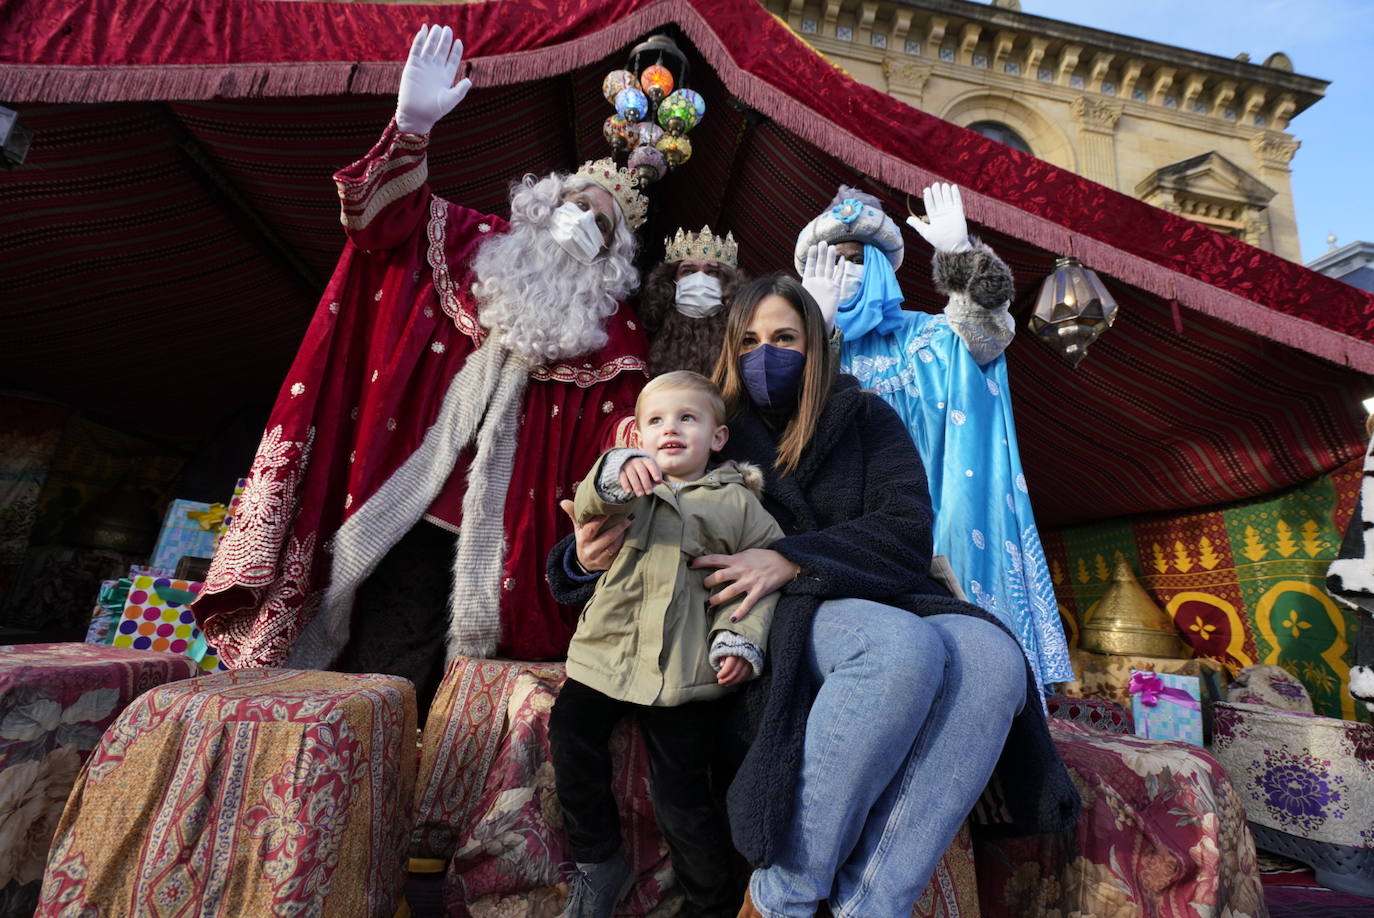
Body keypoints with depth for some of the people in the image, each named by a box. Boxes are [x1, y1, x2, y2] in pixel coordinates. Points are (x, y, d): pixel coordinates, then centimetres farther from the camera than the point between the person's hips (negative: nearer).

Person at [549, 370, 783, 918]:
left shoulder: (735, 502, 3)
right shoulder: (632, 486, 8)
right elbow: (589, 504, -14)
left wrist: (742, 640, -11)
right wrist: (617, 472, -37)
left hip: (685, 671, -3)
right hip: (606, 653, 4)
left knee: (681, 796, 3)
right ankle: (598, 861, 27)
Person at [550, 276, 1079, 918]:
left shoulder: (865, 418, 11)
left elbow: (907, 528, -3)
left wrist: (790, 559, -18)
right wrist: (589, 552, -16)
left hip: (884, 599, 3)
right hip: (783, 622, -3)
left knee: (993, 658, -28)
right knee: (905, 648, -33)